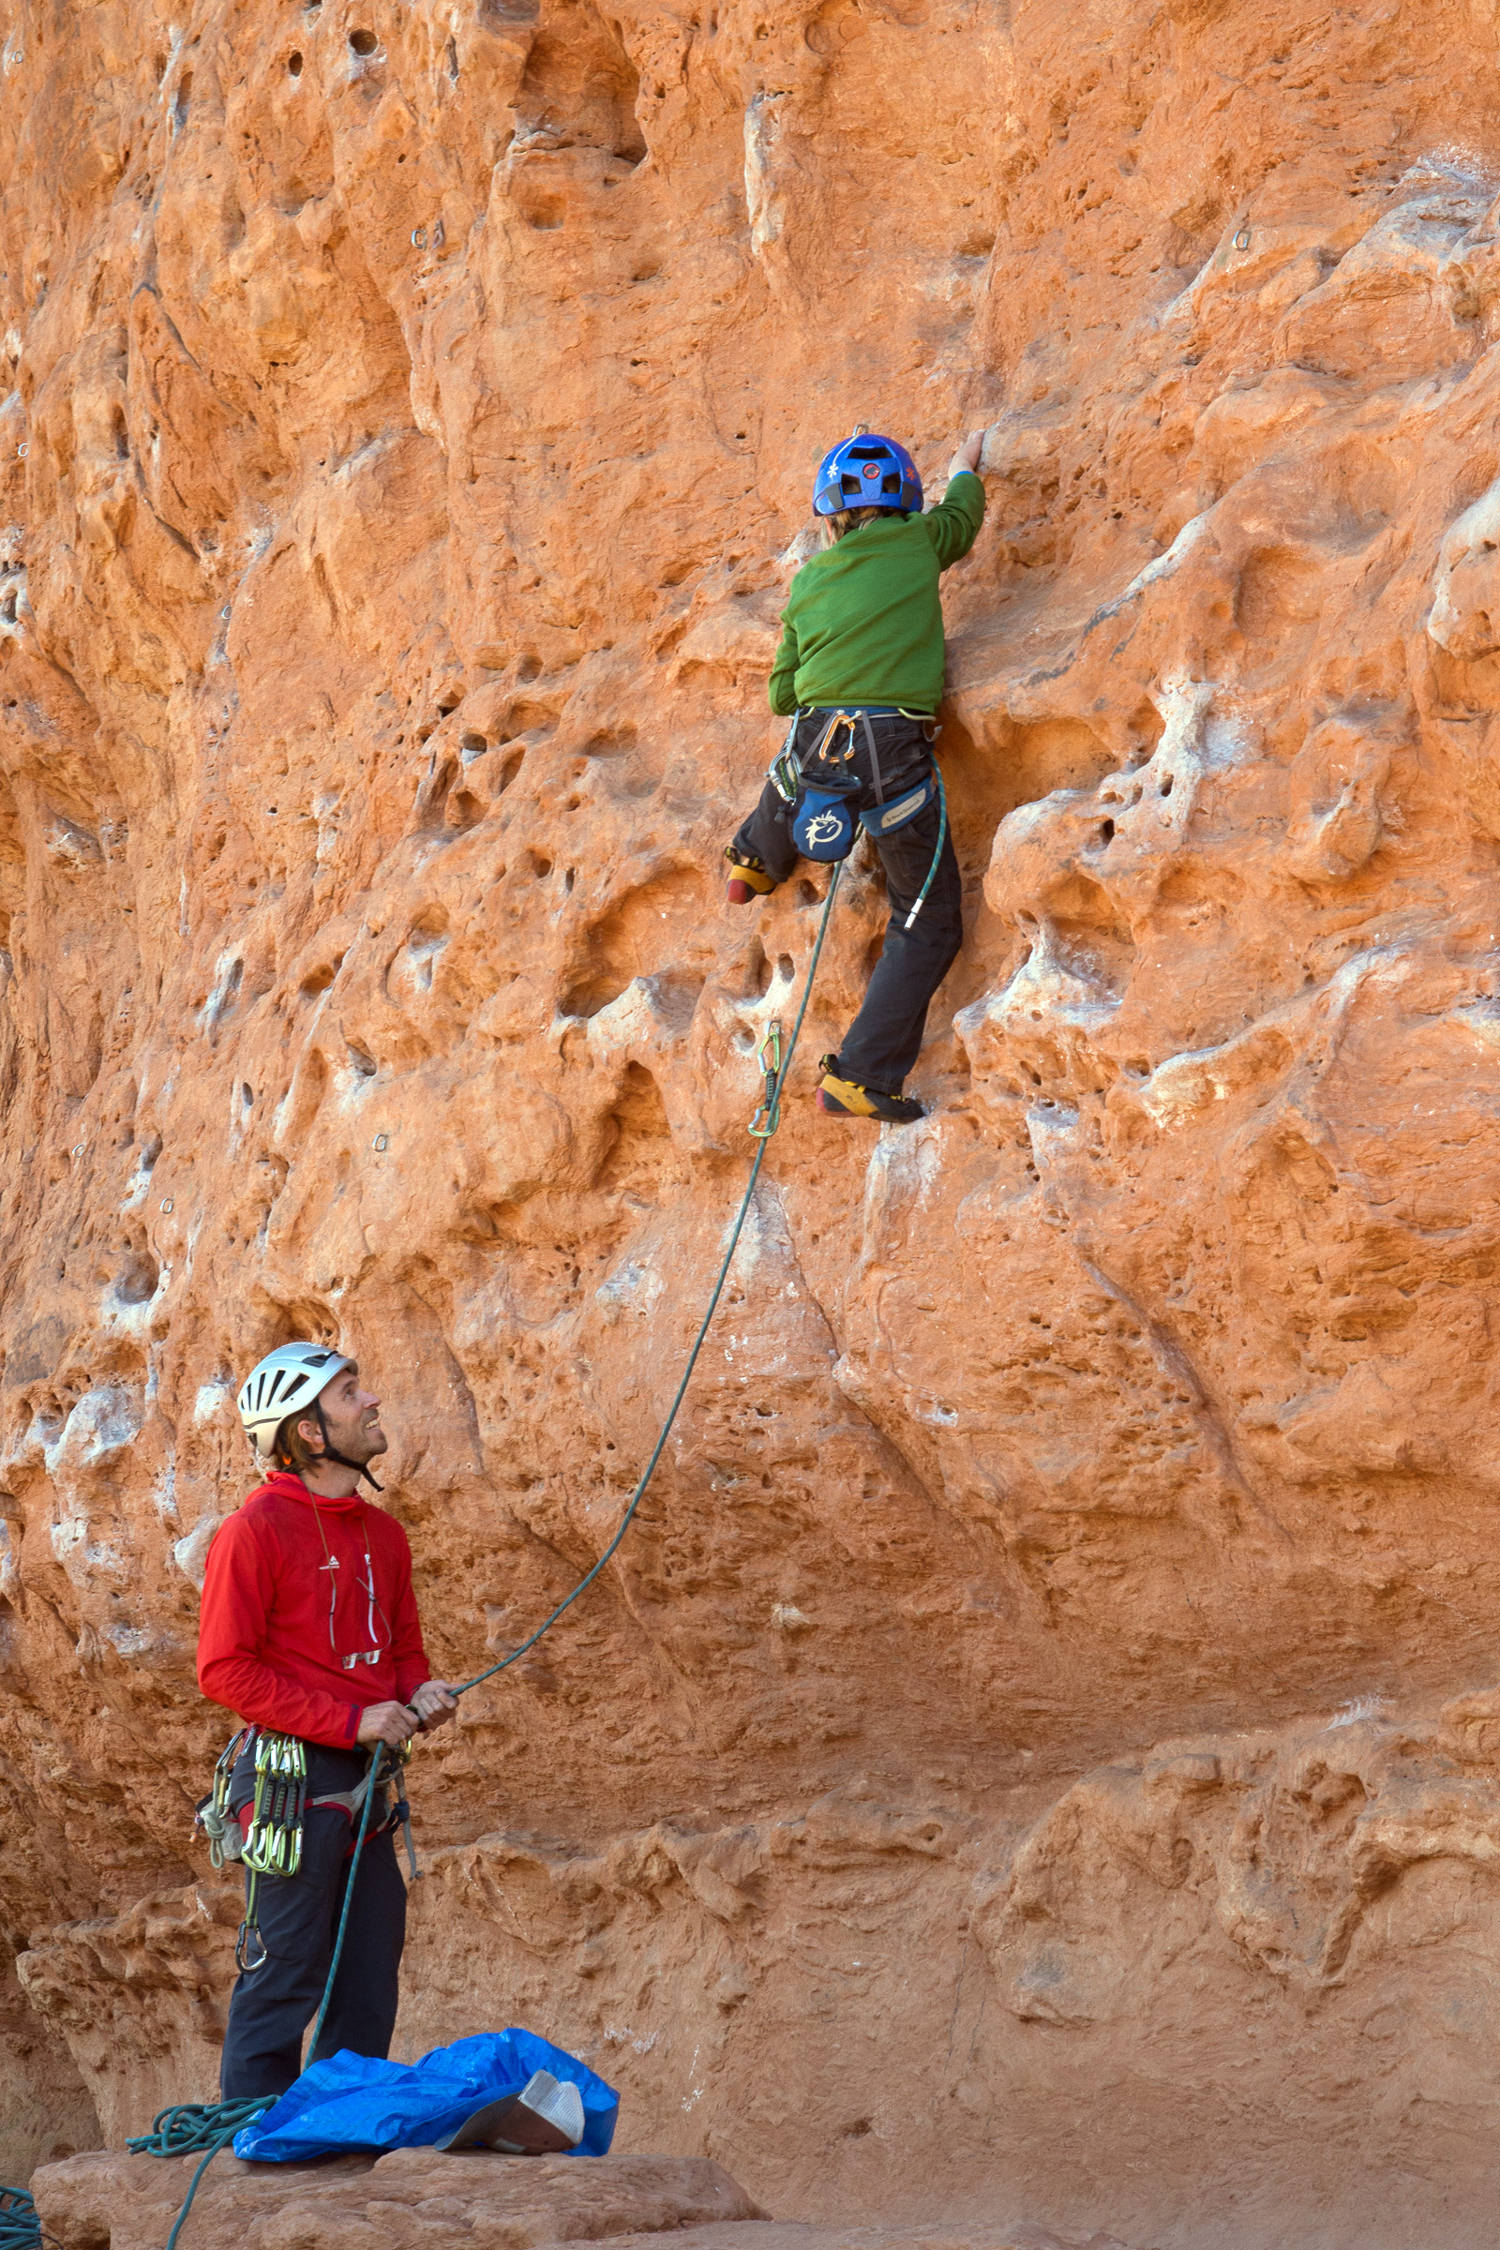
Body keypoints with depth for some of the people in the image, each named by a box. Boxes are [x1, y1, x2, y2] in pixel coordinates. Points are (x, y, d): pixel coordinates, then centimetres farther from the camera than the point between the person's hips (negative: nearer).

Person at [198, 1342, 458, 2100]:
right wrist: (352, 1720, -16)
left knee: (368, 1993, 10)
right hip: (295, 1773, -8)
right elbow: (225, 1670, -12)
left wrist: (421, 1692, 1)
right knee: (283, 1982, -5)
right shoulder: (254, 1531, -9)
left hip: (367, 1781, 8)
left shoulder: (382, 1534, 14)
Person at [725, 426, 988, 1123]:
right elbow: (962, 515, 31)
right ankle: (859, 1077, 1)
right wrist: (966, 470, 52)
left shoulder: (808, 581, 14)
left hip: (817, 746, 3)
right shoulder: (915, 542, 6)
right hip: (898, 756, -3)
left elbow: (782, 696, 21)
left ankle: (755, 865, 68)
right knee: (928, 926, 8)